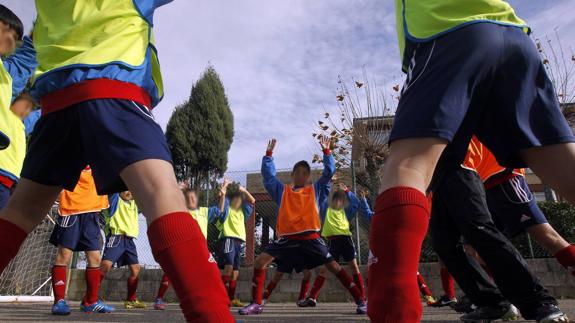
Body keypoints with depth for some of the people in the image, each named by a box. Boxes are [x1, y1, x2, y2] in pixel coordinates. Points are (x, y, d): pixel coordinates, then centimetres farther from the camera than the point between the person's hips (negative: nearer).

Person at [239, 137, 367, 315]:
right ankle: (256, 303, 4)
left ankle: (361, 301, 5)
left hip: (310, 238, -1)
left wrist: (326, 151, 5)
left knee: (334, 267, -5)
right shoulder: (282, 190, 16)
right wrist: (269, 153, 13)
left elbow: (329, 172, 10)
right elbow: (268, 173, 17)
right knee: (260, 261, -8)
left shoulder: (316, 190, 13)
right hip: (287, 238, 2)